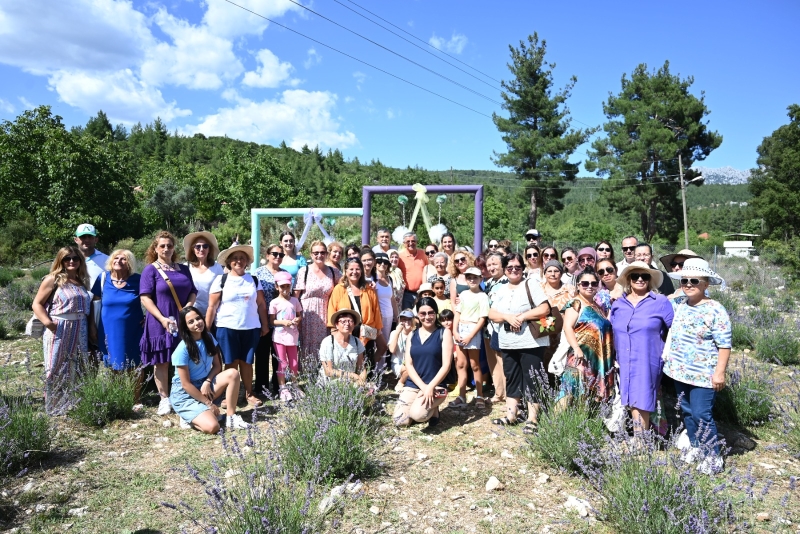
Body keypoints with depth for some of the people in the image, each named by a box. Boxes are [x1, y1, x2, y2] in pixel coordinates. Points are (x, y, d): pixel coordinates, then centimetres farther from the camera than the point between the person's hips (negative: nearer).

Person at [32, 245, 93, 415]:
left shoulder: (82, 281, 13)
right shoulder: (53, 279, -5)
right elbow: (37, 304, -7)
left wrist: (91, 325, 8)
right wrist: (47, 322, -19)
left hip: (79, 332, 6)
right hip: (58, 331, -6)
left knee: (75, 370, 11)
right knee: (56, 370, 1)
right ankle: (53, 408, 9)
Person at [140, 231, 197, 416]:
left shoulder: (184, 269, 12)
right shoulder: (150, 270, -2)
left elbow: (193, 291, 13)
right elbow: (145, 297, -9)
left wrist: (188, 306, -9)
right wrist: (162, 319, -18)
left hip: (183, 322, 3)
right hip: (160, 323, -3)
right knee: (161, 362, 5)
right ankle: (165, 399, 16)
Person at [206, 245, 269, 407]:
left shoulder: (254, 280, 8)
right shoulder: (221, 280, 0)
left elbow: (261, 304, 9)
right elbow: (212, 307, -2)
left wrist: (265, 325, 6)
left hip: (251, 328, 2)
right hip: (227, 328, -2)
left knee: (247, 362, 9)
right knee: (231, 363, 3)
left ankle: (249, 394, 18)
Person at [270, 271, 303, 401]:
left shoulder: (295, 300, 5)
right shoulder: (275, 302, -6)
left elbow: (300, 315, 12)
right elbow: (272, 321, -6)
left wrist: (297, 320, -10)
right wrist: (283, 322, -21)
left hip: (292, 336, 3)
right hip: (279, 336, -3)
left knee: (294, 363, 11)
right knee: (282, 363, 2)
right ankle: (283, 389, 10)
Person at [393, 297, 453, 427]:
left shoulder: (444, 333, -2)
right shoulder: (412, 334, 10)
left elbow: (446, 365, -9)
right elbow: (408, 364, 3)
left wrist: (430, 387, -19)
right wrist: (422, 386, -12)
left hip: (435, 385, -4)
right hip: (413, 385, 4)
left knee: (418, 414, -30)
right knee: (399, 421, -12)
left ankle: (433, 409, 6)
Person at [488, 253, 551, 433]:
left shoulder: (531, 284, -4)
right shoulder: (500, 290, 12)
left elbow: (545, 309, -12)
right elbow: (492, 314, 5)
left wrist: (521, 317, -17)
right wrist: (508, 317, -14)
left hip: (531, 343, -6)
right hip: (507, 344, 6)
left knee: (532, 380, 0)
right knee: (512, 379, 13)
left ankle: (532, 419, 8)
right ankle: (511, 415, 22)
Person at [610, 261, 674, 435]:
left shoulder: (661, 302, -2)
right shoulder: (617, 304, 9)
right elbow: (613, 332, 18)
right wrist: (616, 357, 13)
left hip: (648, 363, -4)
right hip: (625, 364, 4)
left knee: (641, 404, -6)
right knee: (633, 404, 7)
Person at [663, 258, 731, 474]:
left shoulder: (716, 310, -14)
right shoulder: (679, 305, 4)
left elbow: (724, 345, -14)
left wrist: (719, 372, -16)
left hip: (704, 374, -6)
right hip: (680, 371, 7)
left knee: (701, 415, -6)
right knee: (687, 412, 16)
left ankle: (714, 456, 11)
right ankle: (695, 446, 32)